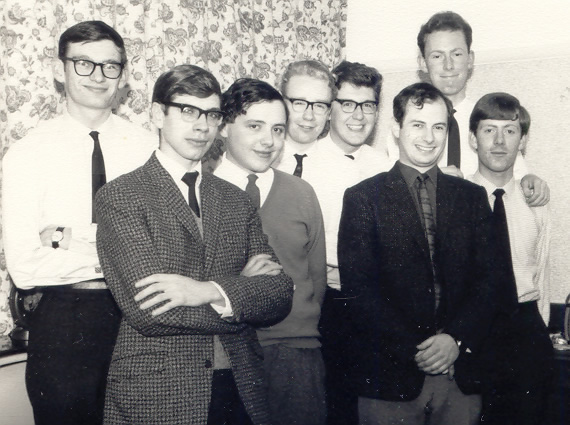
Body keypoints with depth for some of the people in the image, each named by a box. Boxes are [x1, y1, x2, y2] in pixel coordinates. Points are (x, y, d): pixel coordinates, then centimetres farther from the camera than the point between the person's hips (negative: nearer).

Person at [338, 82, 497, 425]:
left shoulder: (472, 196, 10)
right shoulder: (363, 197, 0)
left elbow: (487, 279, 5)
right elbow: (359, 288, -7)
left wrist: (456, 339, -9)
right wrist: (413, 350, -12)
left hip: (461, 372, 3)